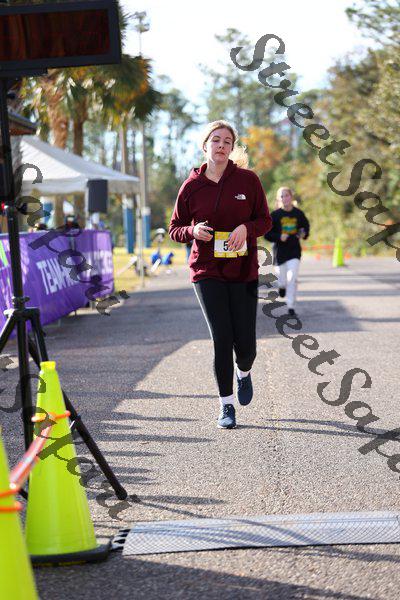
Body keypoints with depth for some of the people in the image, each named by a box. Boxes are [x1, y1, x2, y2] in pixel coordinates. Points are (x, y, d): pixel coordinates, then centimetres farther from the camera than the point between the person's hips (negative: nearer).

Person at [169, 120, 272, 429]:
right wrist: (193, 231, -13)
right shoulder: (191, 186, 1)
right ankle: (226, 404, 9)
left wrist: (246, 228, -15)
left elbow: (265, 220, 6)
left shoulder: (248, 180, 0)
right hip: (207, 273, 0)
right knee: (221, 338, -7)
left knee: (245, 342, 0)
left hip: (244, 272, 0)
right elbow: (175, 229, 9)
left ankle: (243, 373, 37)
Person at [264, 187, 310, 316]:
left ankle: (291, 306, -3)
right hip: (279, 251, 0)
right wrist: (279, 237, -19)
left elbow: (306, 226, 17)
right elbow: (267, 234, -4)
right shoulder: (275, 215, -5)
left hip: (294, 251, 0)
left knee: (292, 279, -11)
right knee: (283, 280, 7)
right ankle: (282, 286, 45)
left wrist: (304, 235, -3)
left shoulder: (298, 213, 0)